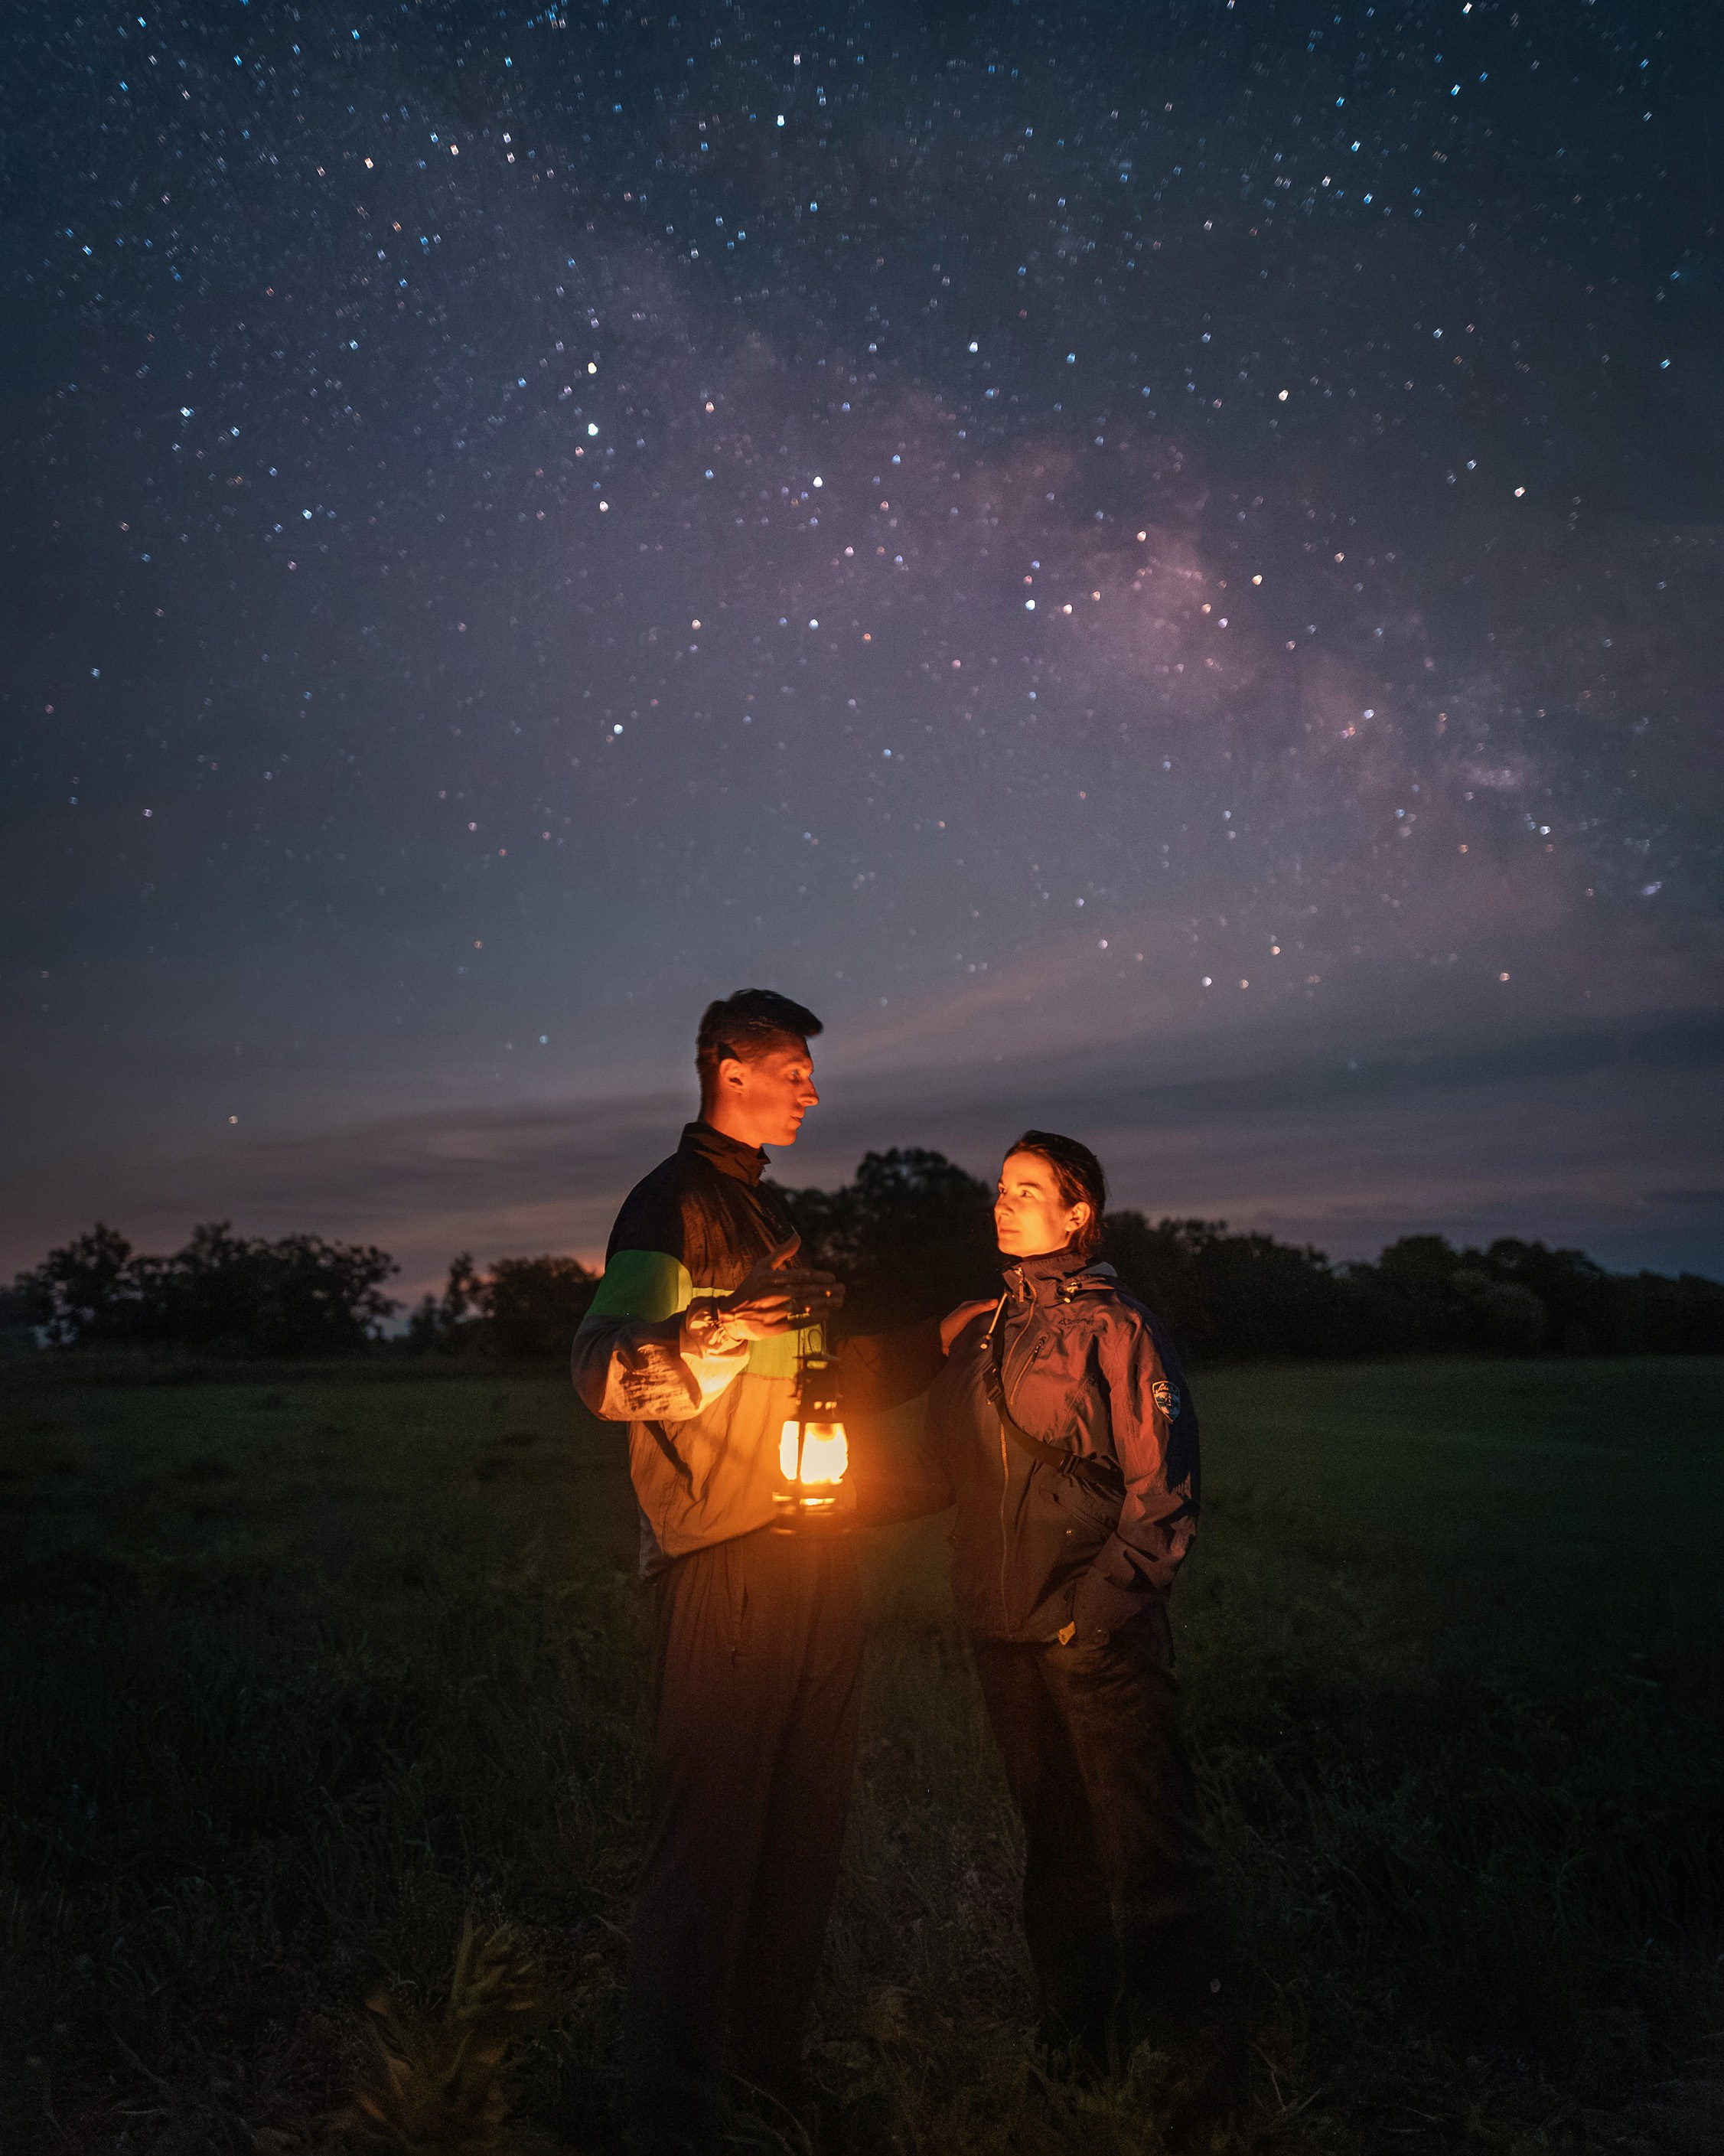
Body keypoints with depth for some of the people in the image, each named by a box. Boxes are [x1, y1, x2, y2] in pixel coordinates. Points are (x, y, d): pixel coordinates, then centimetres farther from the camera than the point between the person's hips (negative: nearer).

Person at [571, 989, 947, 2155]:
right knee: (712, 1825, -4)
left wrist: (938, 1338, 28)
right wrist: (722, 1328, -34)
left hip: (816, 1555, 8)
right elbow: (608, 1371, -18)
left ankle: (769, 2053, 30)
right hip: (727, 1558, -8)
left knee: (806, 1817, 14)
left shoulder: (770, 1209, 21)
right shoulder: (673, 1202, -6)